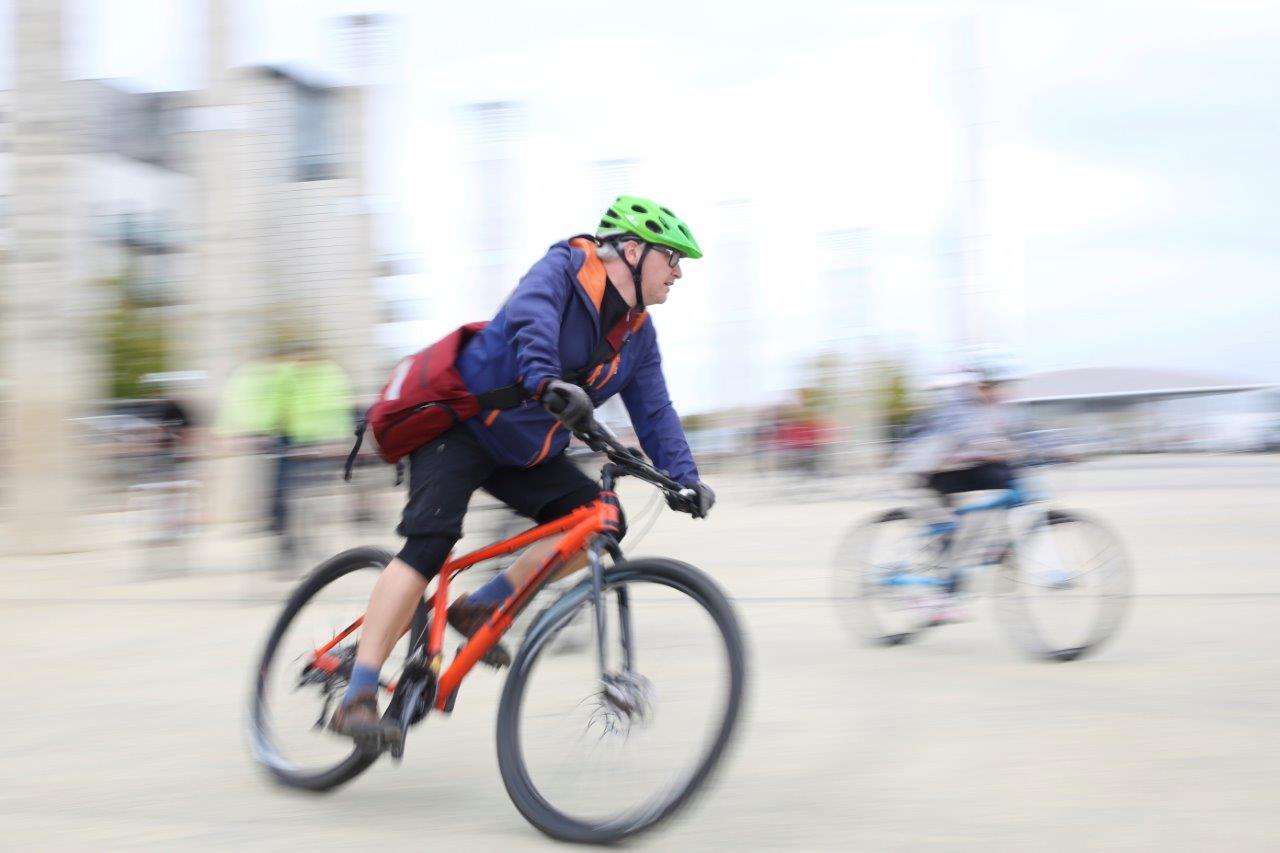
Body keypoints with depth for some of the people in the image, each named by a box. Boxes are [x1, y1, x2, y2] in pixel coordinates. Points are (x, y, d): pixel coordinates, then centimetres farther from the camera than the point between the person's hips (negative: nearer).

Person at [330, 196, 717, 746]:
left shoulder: (637, 334, 7)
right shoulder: (565, 267, -15)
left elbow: (654, 411, 7)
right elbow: (531, 315, -35)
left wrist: (685, 476, -8)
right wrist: (545, 380, -54)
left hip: (527, 451, 8)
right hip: (463, 424, -8)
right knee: (431, 541, -23)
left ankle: (480, 608, 2)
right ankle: (356, 699, -22)